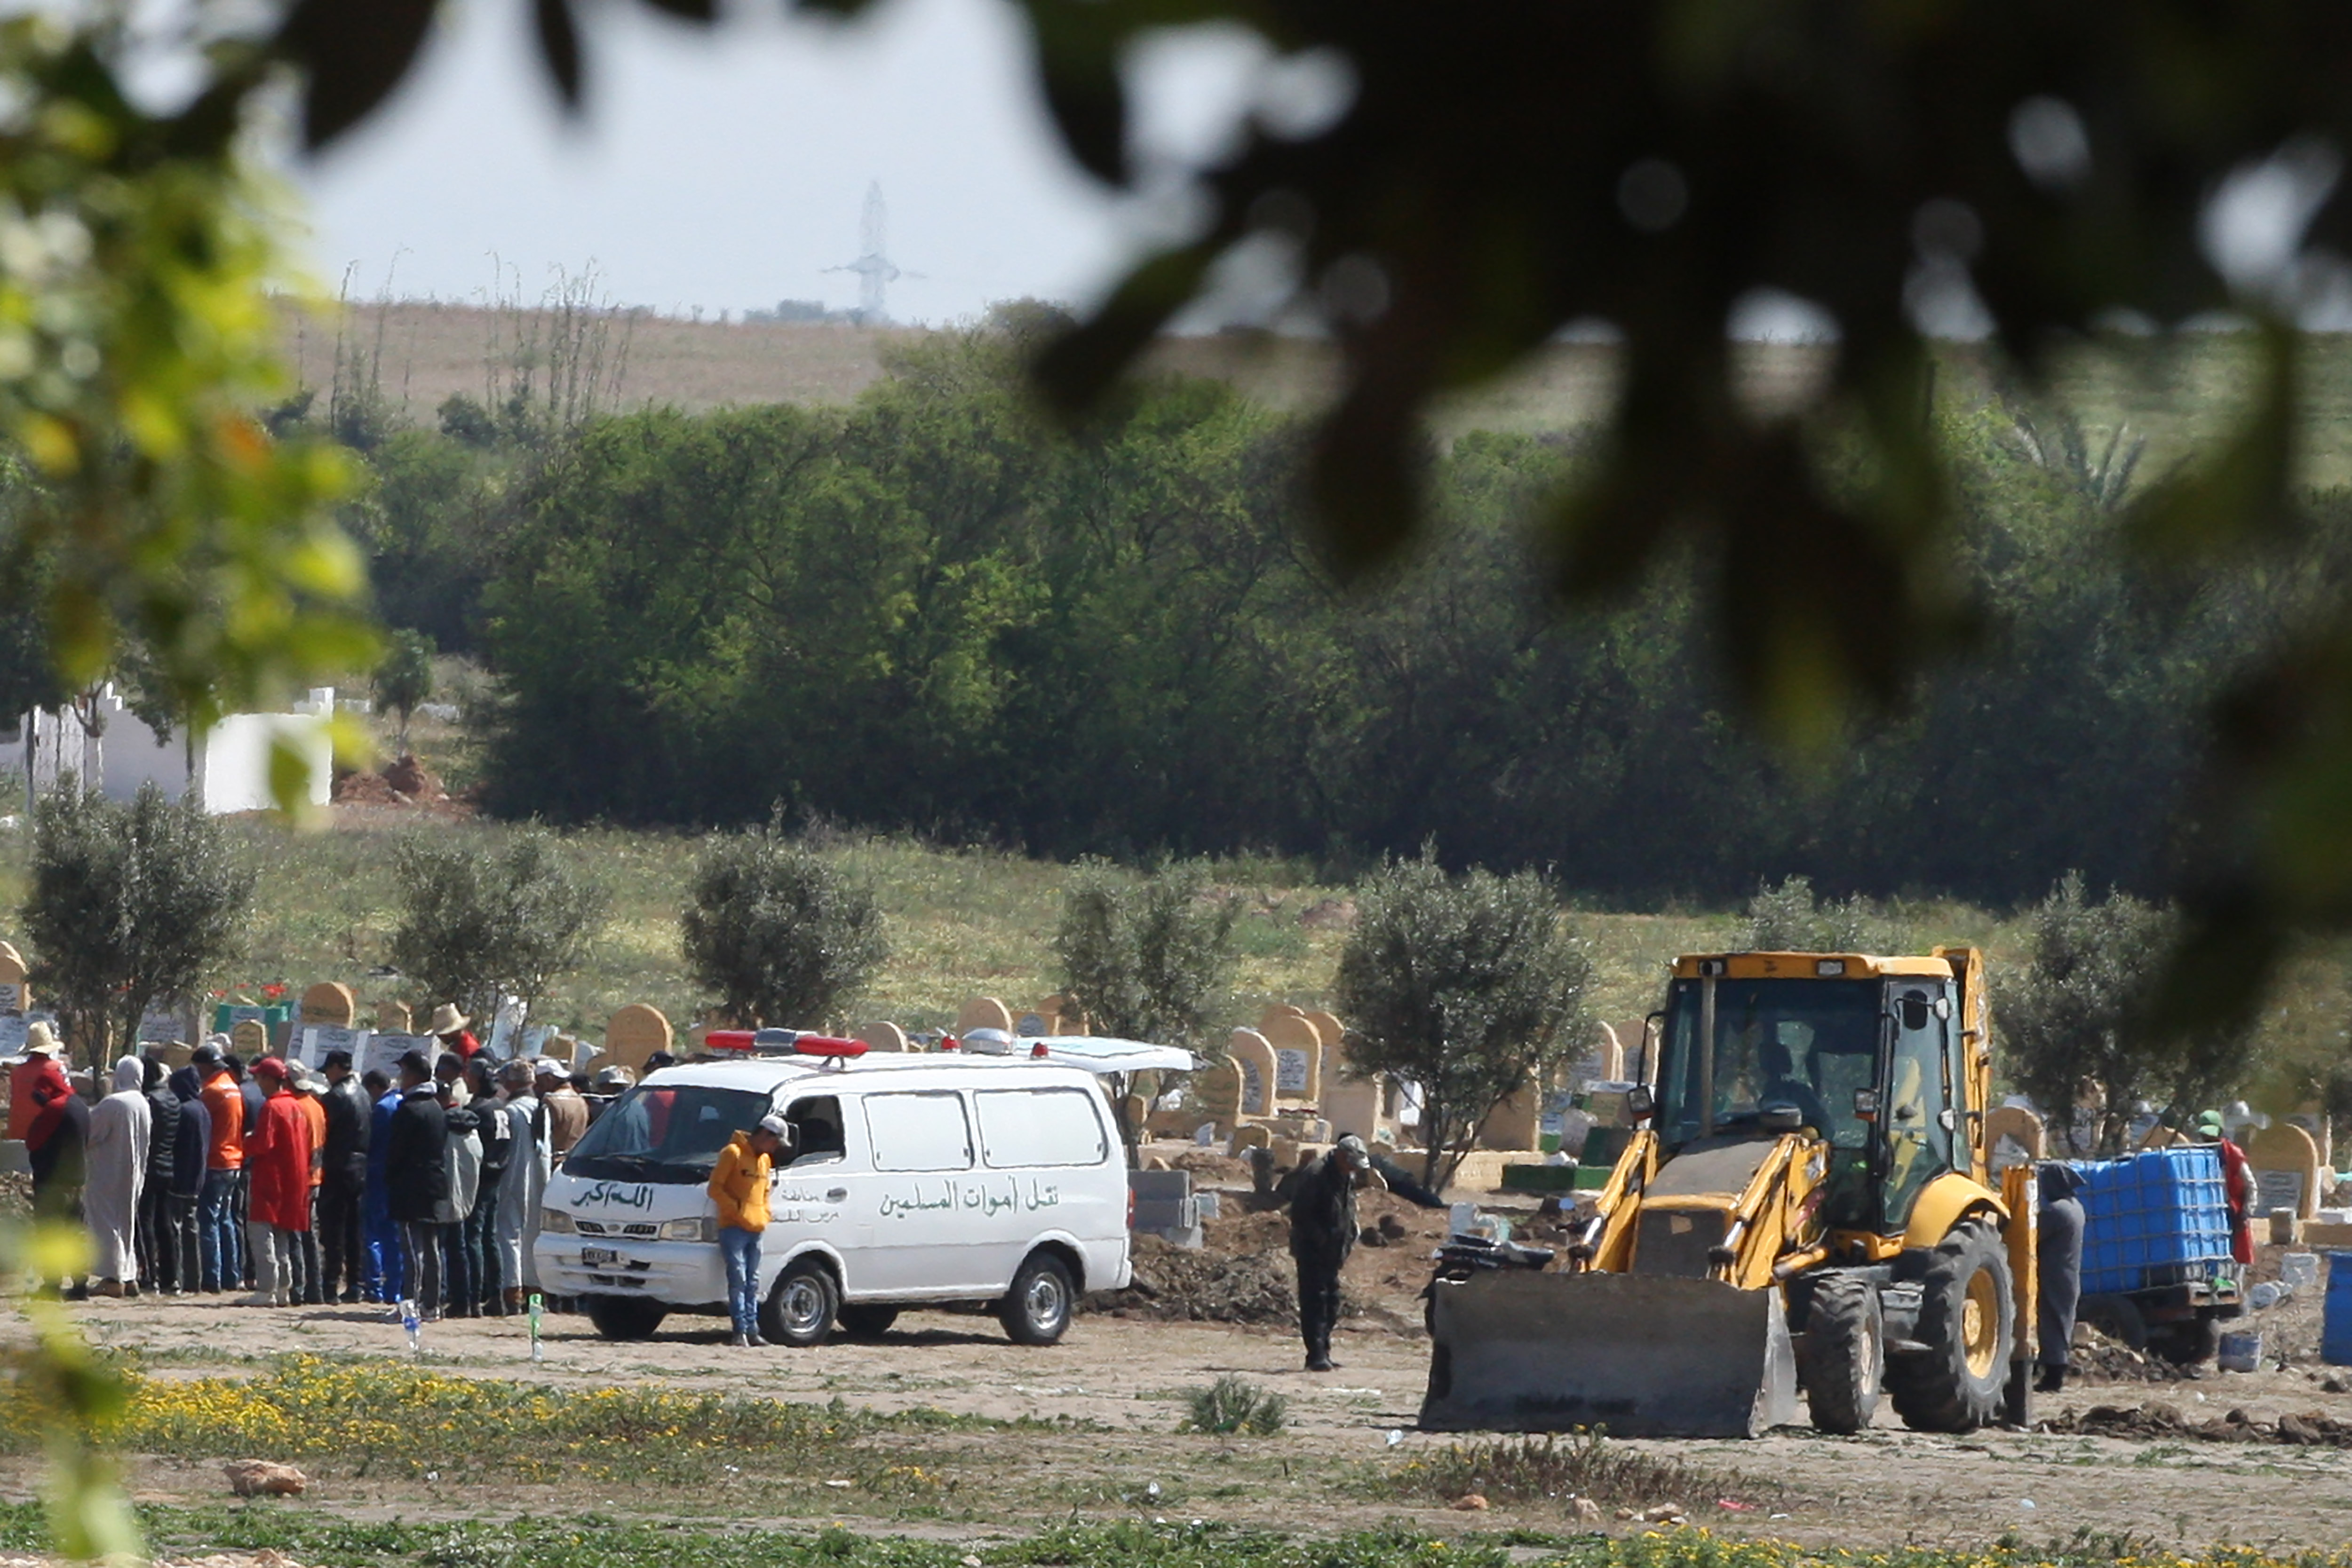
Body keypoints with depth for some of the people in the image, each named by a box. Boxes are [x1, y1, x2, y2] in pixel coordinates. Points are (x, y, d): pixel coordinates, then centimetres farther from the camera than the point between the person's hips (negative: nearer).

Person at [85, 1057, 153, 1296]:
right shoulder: (142, 1104, 4)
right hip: (133, 1175, 7)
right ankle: (129, 1276, 16)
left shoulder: (112, 1105, -19)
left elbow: (90, 1134, -13)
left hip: (108, 1175, -7)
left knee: (106, 1224, -4)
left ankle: (113, 1278, -9)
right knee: (126, 1223, 15)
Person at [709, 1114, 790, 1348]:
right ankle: (741, 1332, -12)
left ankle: (752, 1330, 13)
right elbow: (715, 1188, -10)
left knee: (753, 1282, 9)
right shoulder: (733, 1153, -7)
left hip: (755, 1230, 8)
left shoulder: (765, 1160, 18)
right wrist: (736, 1209, -15)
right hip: (733, 1229, -8)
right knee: (738, 1279, -10)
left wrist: (764, 1216, 13)